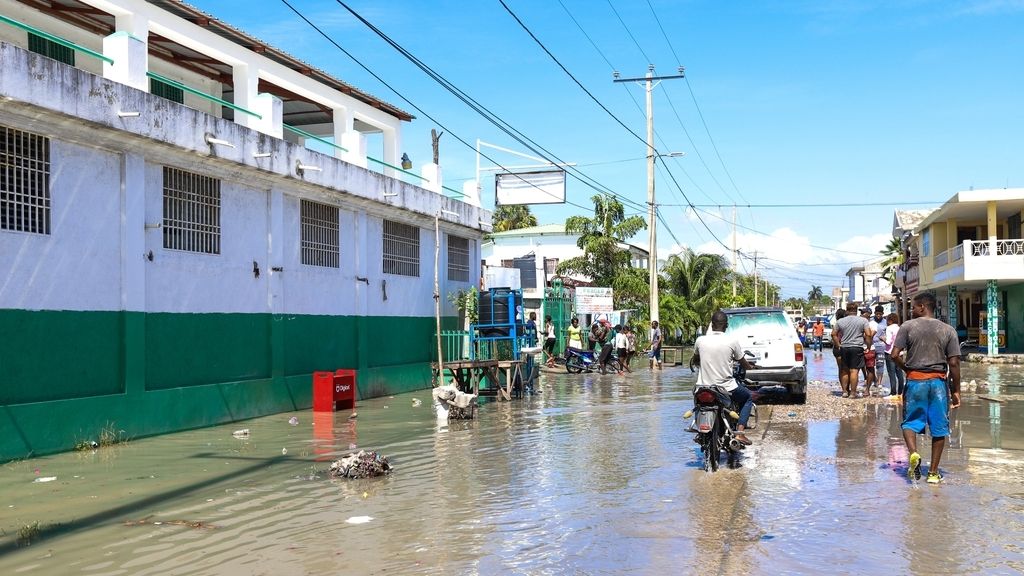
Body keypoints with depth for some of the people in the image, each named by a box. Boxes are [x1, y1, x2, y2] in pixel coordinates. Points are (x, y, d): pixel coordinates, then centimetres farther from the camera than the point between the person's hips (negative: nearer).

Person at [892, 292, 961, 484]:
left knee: (910, 421, 12)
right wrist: (956, 391, 4)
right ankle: (933, 472, 11)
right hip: (939, 381, 1)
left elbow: (895, 355, -9)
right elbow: (954, 363, -2)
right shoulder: (948, 330, 2)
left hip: (915, 381, -1)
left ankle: (913, 453, -16)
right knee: (939, 426, 9)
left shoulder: (908, 326, -3)